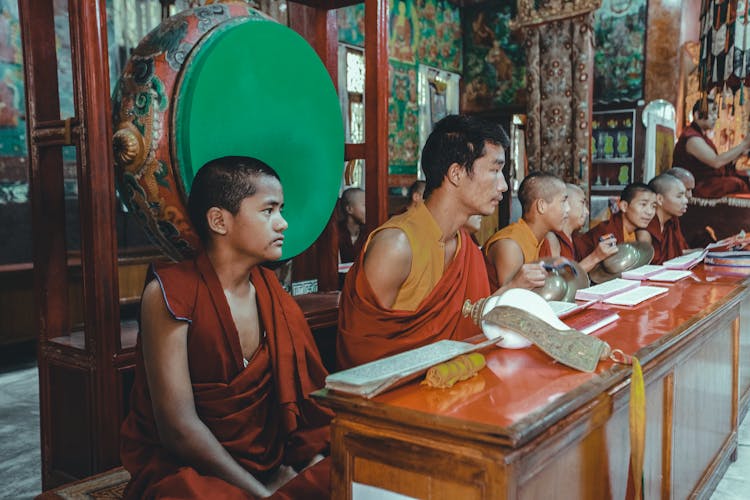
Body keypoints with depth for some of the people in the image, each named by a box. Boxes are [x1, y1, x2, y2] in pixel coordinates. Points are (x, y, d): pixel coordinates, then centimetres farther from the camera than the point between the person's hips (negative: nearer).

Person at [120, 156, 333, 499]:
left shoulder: (272, 293, 5)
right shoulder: (170, 293, -13)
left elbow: (305, 399, 5)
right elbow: (179, 427, -17)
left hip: (267, 468, 5)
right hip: (181, 469, -5)